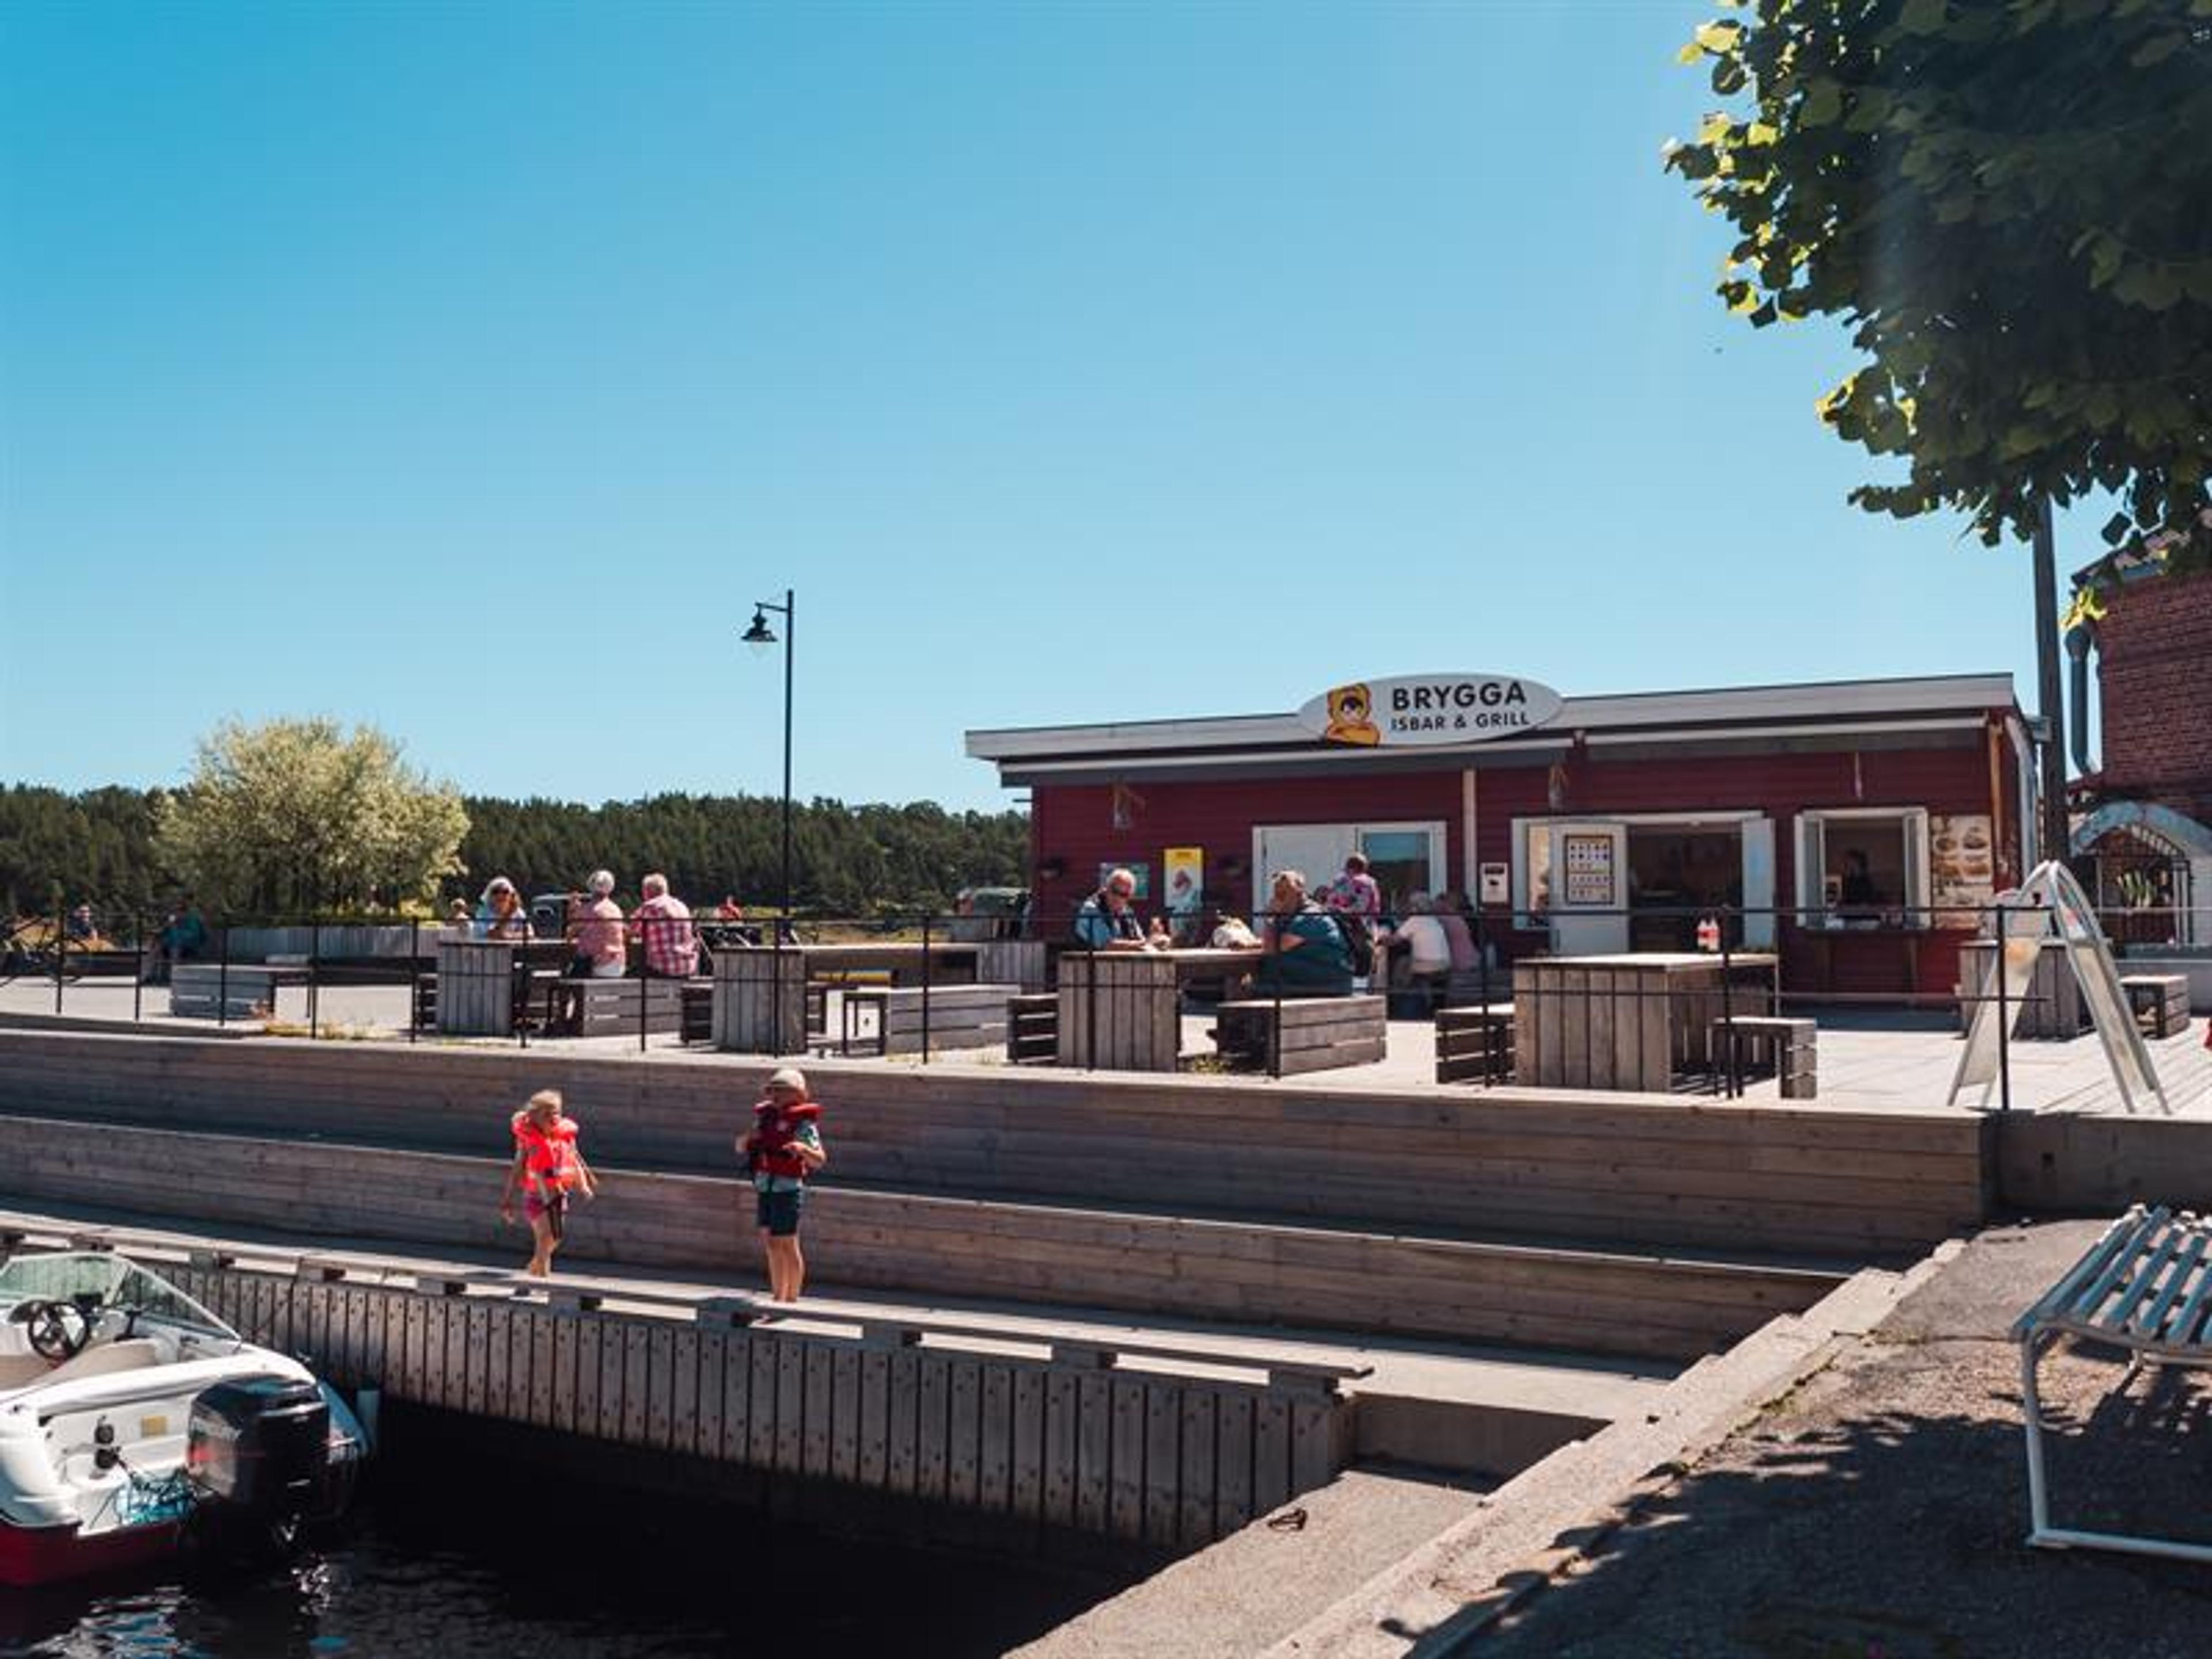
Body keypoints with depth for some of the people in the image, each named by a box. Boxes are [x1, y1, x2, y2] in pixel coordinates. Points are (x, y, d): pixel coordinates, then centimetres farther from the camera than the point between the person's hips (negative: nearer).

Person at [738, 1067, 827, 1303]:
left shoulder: (803, 1123, -11)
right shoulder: (765, 1116, 9)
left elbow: (819, 1161, -18)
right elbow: (740, 1148, 14)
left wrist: (803, 1149, -38)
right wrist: (747, 1138, -8)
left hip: (788, 1189, -7)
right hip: (764, 1188, 7)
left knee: (788, 1246, -2)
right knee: (771, 1244, 14)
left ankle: (792, 1301, 8)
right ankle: (778, 1299, 25)